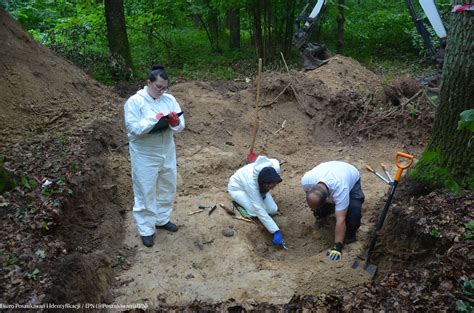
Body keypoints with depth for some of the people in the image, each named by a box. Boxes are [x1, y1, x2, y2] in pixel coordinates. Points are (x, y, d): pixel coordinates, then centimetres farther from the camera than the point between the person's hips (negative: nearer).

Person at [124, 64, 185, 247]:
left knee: (168, 188, 19)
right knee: (145, 192, 5)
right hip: (144, 156, -5)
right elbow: (134, 129, -23)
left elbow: (181, 126, -2)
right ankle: (146, 229, 21)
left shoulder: (169, 99, 0)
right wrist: (155, 119, -28)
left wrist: (175, 122, -25)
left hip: (167, 153, 6)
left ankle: (162, 219, 40)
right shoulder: (134, 102, -14)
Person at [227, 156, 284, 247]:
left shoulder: (275, 167, -34)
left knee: (273, 210, -8)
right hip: (237, 188, -4)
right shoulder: (251, 182, -45)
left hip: (259, 187, 5)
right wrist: (276, 232, -43)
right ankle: (238, 200, 6)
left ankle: (253, 197, 16)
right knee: (255, 211, -24)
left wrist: (264, 192, -13)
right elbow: (260, 210, -41)